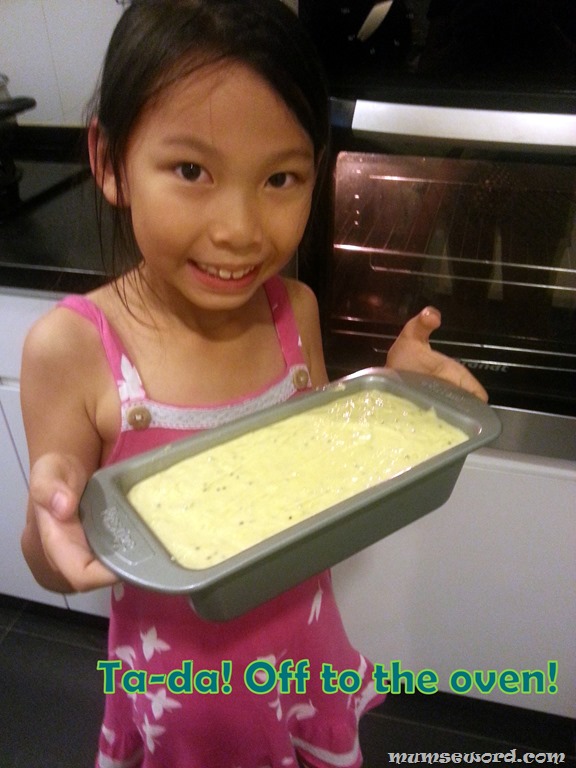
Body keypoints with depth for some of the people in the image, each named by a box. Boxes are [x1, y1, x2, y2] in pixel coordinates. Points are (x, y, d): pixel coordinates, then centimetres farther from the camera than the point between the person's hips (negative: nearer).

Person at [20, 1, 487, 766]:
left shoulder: (294, 310, -15)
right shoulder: (71, 348, -25)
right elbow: (57, 568, -14)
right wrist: (51, 515, -36)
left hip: (304, 656, 3)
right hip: (180, 688, -2)